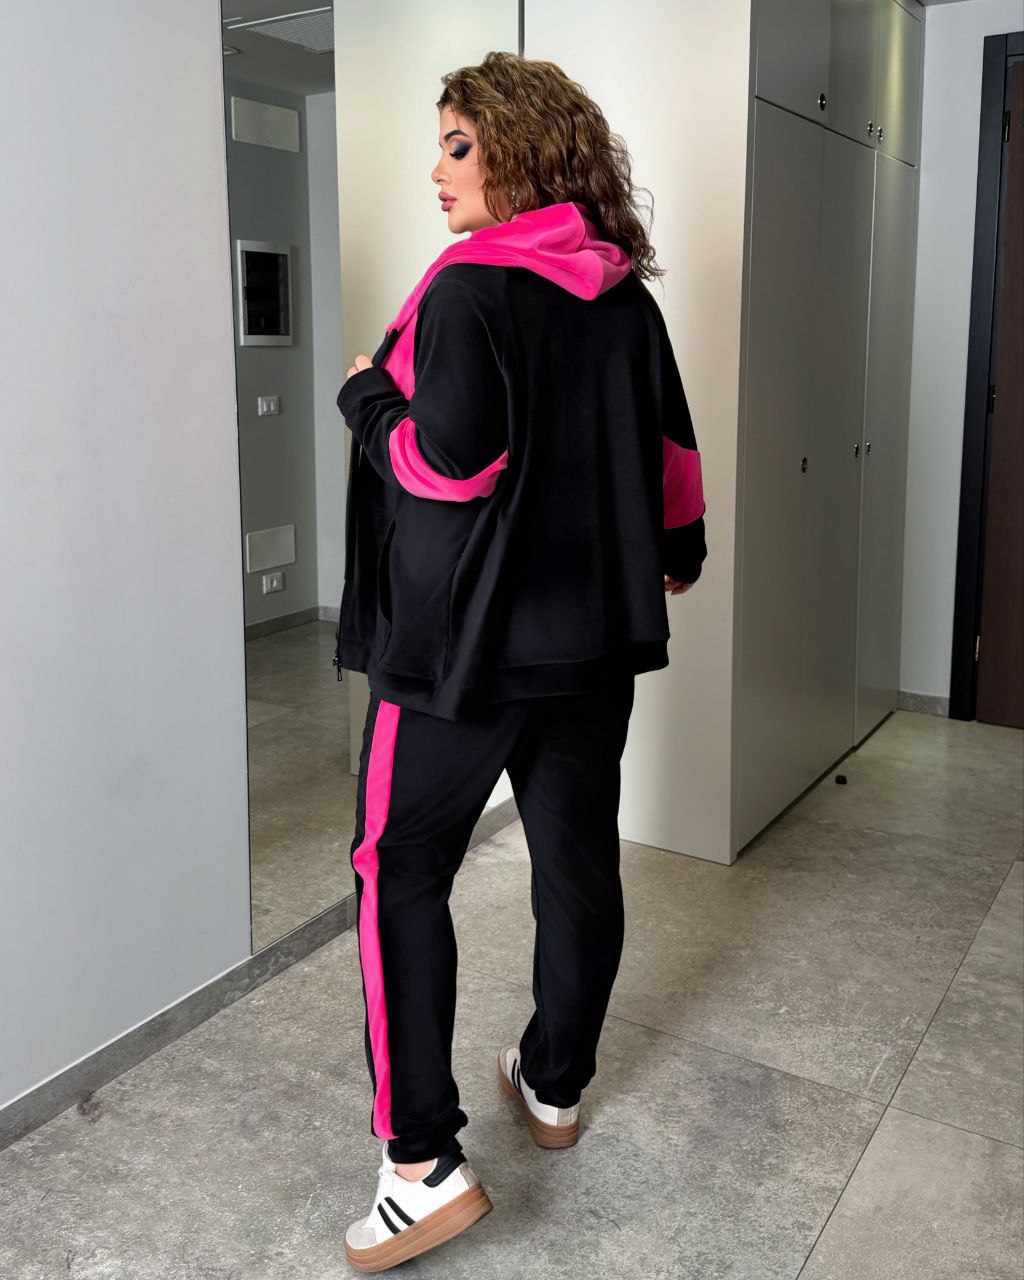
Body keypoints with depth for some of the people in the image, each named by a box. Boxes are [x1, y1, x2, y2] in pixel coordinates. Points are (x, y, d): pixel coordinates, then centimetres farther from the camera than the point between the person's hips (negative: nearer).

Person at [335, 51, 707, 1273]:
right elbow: (671, 444, 14)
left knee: (400, 871, 3)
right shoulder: (625, 294, 8)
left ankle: (425, 1161, 2)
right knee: (577, 858, 15)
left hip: (465, 635, -7)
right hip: (596, 629, 7)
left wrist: (367, 393, -4)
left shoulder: (469, 288, -13)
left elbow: (449, 460, -22)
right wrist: (677, 549, 29)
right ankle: (555, 1083, 33)